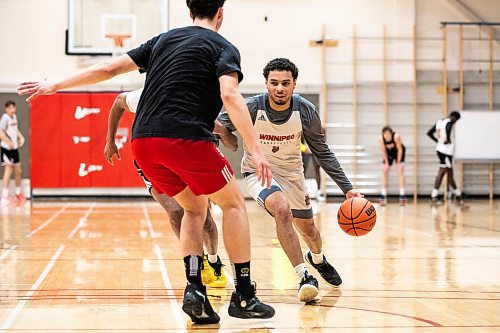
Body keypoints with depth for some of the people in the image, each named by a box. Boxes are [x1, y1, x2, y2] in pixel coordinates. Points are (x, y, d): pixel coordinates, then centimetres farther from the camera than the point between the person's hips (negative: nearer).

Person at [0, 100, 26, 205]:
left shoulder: (14, 117, 12)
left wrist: (21, 137, 12)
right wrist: (9, 142, -33)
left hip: (14, 148, 9)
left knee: (18, 171, 14)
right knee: (9, 169, -13)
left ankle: (18, 194, 28)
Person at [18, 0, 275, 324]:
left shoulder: (163, 40, 23)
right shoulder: (224, 48, 6)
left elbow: (108, 68, 21)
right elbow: (230, 95, -13)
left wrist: (54, 86, 30)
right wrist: (256, 149, -18)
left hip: (143, 140, 6)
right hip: (186, 138, -6)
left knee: (194, 208, 23)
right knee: (234, 204, 13)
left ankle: (195, 290, 7)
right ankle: (244, 296, 8)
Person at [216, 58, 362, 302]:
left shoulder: (306, 112, -19)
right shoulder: (251, 108, -26)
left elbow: (322, 153, -7)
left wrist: (347, 189, -10)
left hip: (292, 172, 3)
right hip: (258, 171, -3)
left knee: (307, 227, 18)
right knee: (282, 211, -32)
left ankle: (317, 258, 55)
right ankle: (304, 277, -24)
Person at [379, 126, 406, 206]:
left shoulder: (396, 136, -35)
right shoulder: (381, 138, -28)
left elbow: (400, 149, -24)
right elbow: (383, 151, -15)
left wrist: (398, 162, -20)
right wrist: (386, 163, -11)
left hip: (399, 152, -3)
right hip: (389, 153, 3)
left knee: (400, 171, -13)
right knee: (384, 171, -3)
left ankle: (402, 196, -15)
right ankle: (383, 197, 1)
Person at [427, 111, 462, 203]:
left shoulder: (439, 122, 13)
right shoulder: (449, 122, -11)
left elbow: (429, 133, 14)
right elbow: (448, 129, -35)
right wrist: (448, 139, -20)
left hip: (440, 148, 9)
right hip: (446, 150, -9)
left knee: (449, 172, 16)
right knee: (442, 172, -3)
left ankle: (457, 193, 26)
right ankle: (434, 196, -4)